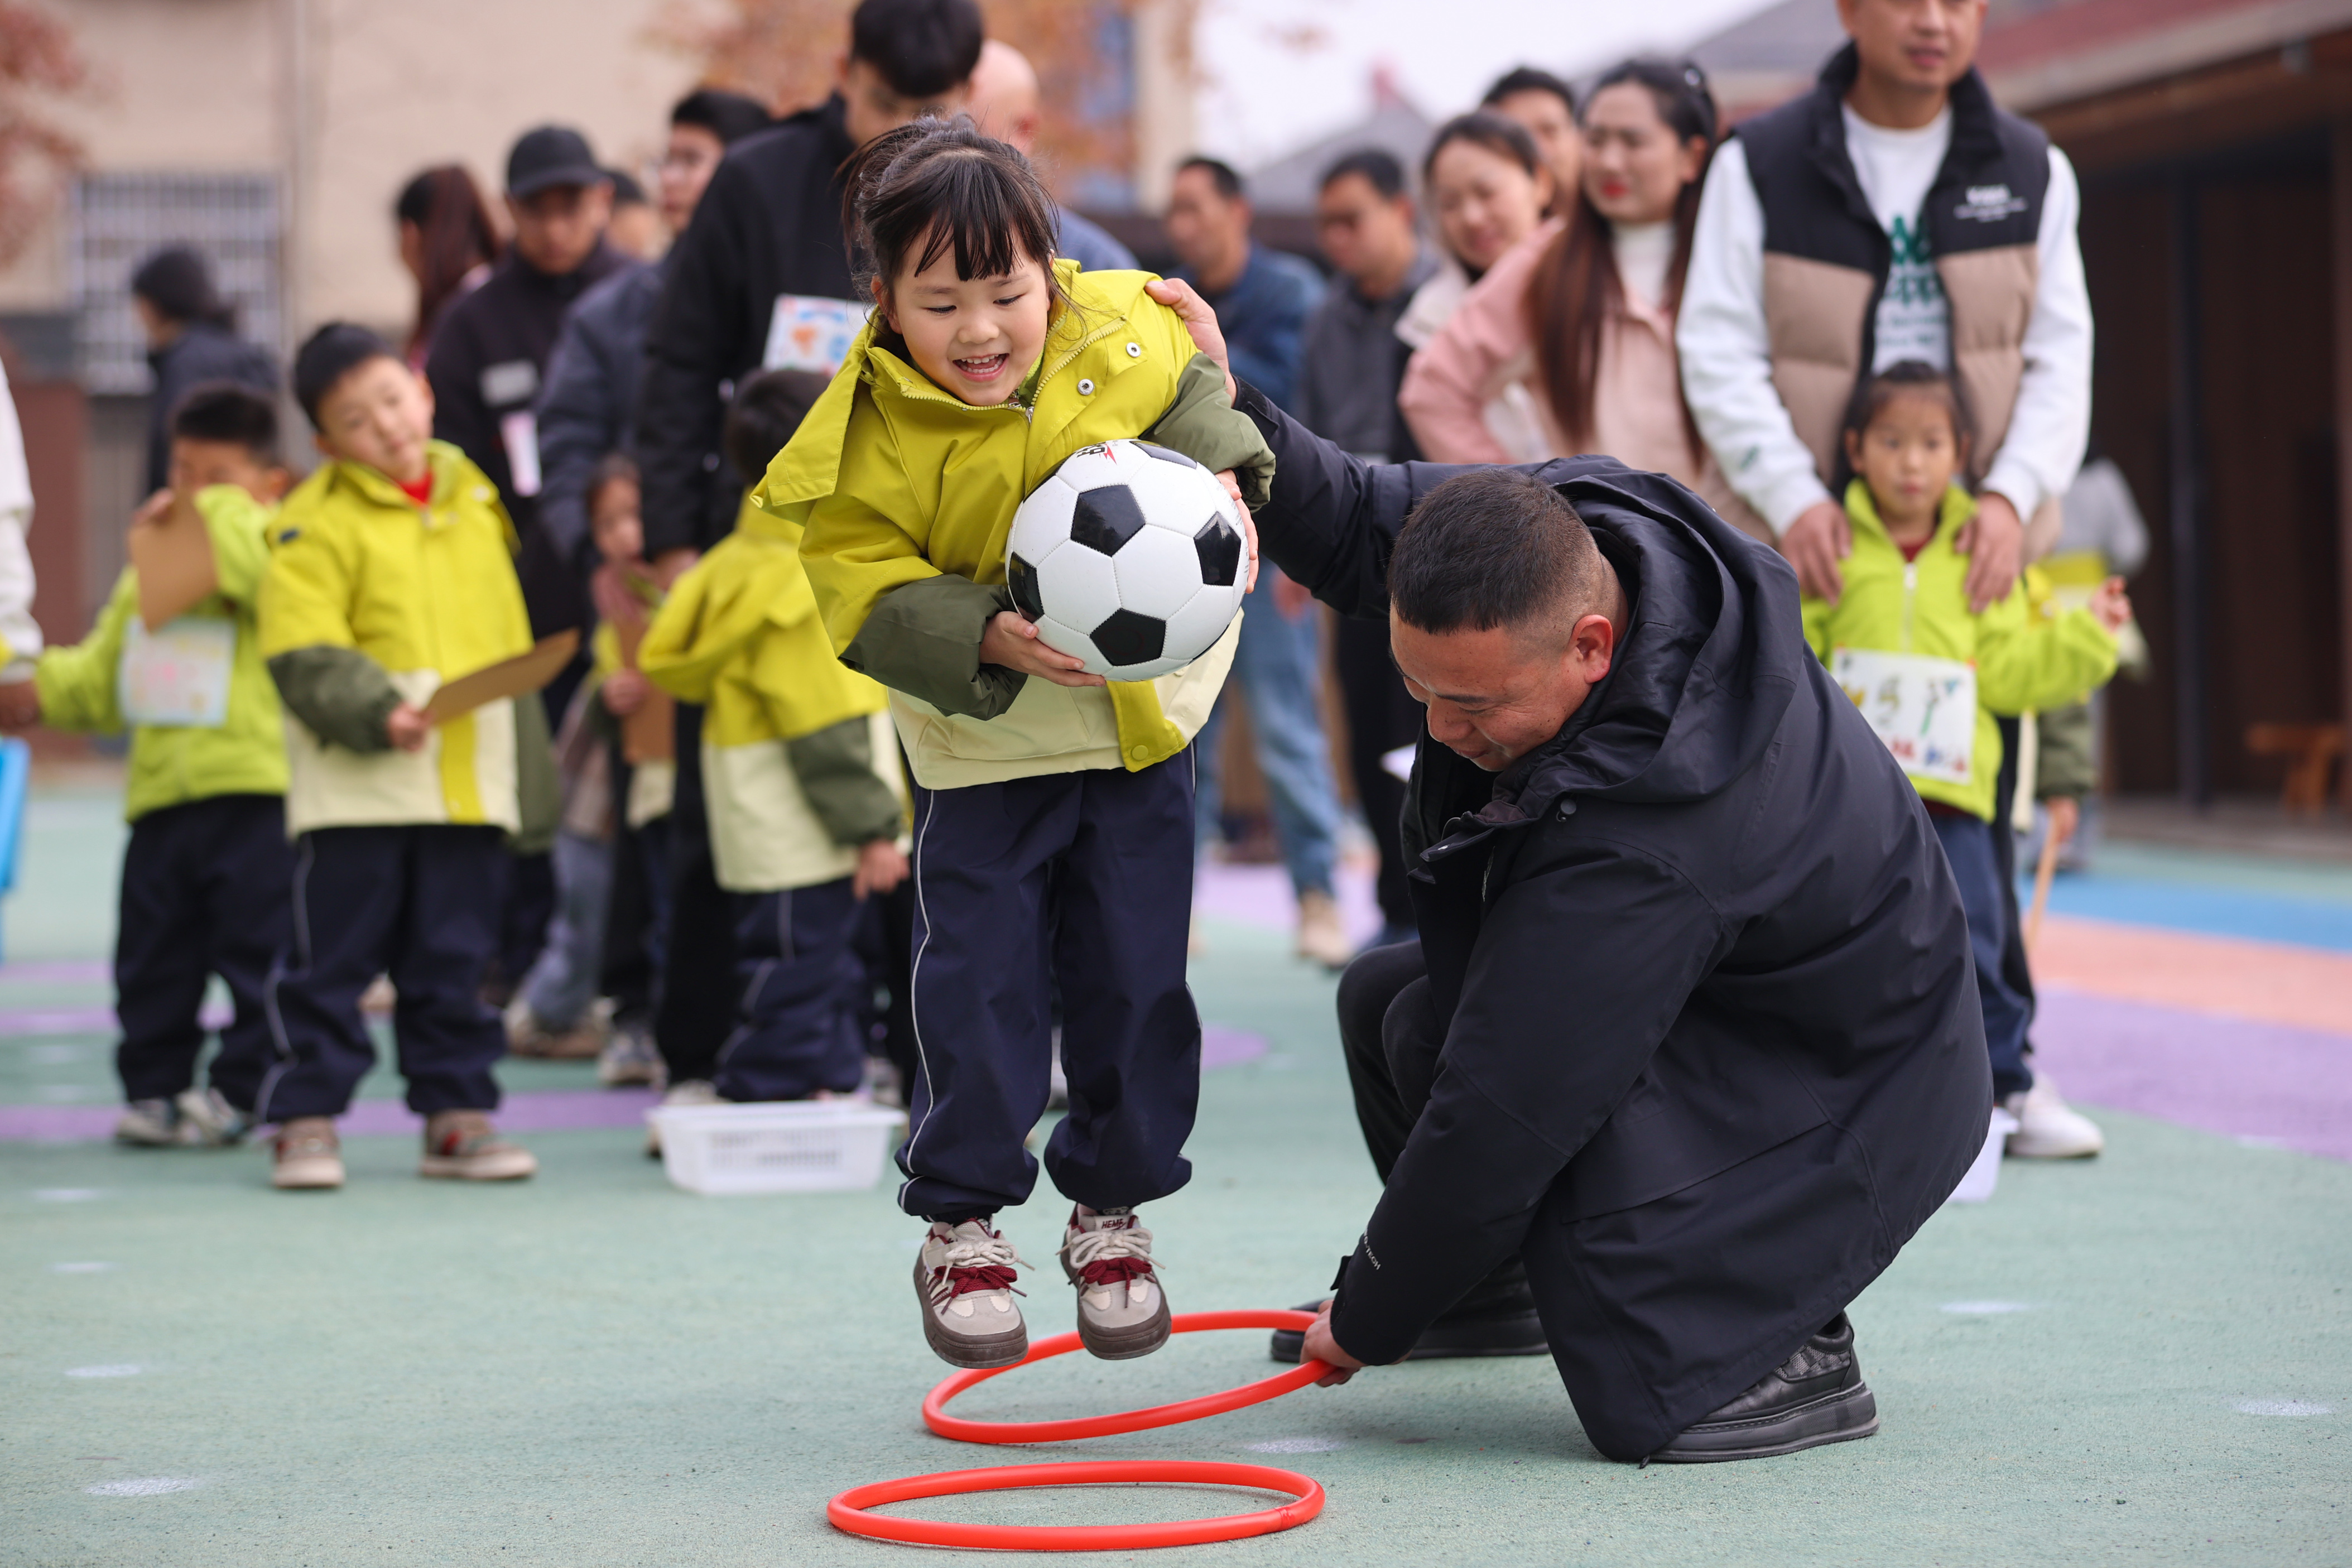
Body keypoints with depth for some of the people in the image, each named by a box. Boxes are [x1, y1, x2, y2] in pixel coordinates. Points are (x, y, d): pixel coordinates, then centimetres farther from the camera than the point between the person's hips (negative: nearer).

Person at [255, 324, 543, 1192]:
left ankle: (458, 1112, 17)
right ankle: (307, 1118, 6)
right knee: (332, 955, -1)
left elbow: (507, 628, 21)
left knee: (454, 957, 10)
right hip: (356, 785, -5)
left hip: (470, 778, 5)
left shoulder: (475, 500, 12)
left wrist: (516, 698, 19)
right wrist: (372, 712, -26)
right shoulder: (319, 522, -6)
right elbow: (302, 654, -14)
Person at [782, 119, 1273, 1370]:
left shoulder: (1124, 340, -12)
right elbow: (867, 593, -17)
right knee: (982, 979, -3)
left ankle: (1112, 1208, 23)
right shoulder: (876, 434, -19)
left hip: (1141, 718, 2)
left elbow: (1196, 390, 8)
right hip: (982, 744, -2)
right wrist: (990, 640, -30)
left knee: (1136, 973, 7)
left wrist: (1217, 474, -12)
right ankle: (961, 1224, 13)